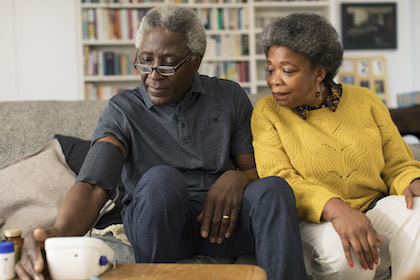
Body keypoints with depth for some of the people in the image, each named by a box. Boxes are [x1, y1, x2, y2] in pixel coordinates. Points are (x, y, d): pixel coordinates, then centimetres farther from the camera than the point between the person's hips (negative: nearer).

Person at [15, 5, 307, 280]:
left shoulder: (230, 97, 6)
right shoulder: (123, 111, -2)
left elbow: (258, 169, 8)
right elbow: (93, 184, -17)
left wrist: (237, 177, -17)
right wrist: (61, 232, -39)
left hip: (222, 220, 2)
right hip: (156, 225, -1)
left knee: (273, 188, -28)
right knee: (161, 179, -34)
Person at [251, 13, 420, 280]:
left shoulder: (365, 101, 7)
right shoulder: (267, 112, 0)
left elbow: (397, 165, 9)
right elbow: (278, 178, -13)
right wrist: (333, 208, -30)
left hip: (375, 209, 3)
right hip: (316, 223, -2)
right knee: (340, 245, -36)